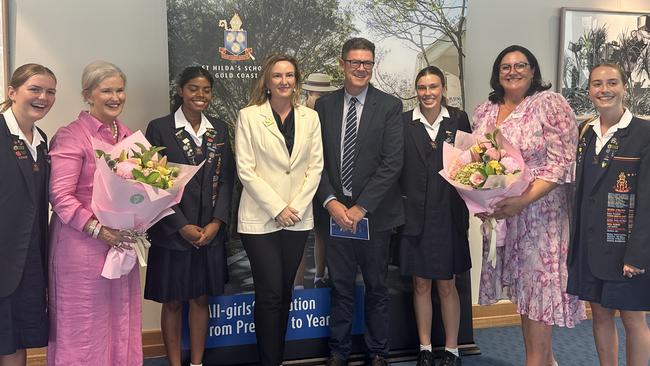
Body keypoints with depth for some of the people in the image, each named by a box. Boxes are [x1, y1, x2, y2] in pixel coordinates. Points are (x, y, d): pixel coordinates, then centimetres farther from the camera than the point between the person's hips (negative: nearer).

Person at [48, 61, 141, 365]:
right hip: (83, 245, -6)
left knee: (121, 323, 12)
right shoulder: (71, 136, -8)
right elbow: (60, 196, -13)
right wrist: (97, 228, -21)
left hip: (122, 242, 6)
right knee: (85, 327, 4)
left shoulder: (127, 136, 11)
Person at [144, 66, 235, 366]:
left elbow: (226, 180, 5)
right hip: (173, 231, -3)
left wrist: (216, 223, -7)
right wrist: (183, 226, -12)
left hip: (211, 231, 4)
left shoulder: (219, 129, 8)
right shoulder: (159, 128, -4)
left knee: (201, 299, 12)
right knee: (172, 302, 7)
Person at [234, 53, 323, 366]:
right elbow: (245, 170, -7)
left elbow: (316, 166, 4)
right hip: (260, 219, -3)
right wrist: (277, 208, -12)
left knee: (285, 292, 11)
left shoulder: (310, 117, 7)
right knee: (269, 293, -3)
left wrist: (296, 206, -7)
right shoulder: (249, 116, -3)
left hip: (298, 218, 3)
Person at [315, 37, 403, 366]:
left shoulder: (389, 106, -2)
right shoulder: (324, 105, 6)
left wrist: (361, 207, -14)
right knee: (340, 287, 12)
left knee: (376, 287, 11)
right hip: (336, 211, 2)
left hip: (375, 213, -2)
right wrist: (331, 202, -9)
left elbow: (392, 163, -9)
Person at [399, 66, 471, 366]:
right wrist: (400, 205, -9)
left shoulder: (458, 120, 2)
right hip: (414, 214, 0)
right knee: (420, 285, 10)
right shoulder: (403, 122, 1)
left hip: (448, 214, 0)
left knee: (447, 285, 8)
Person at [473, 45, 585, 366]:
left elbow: (562, 163, -14)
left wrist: (523, 201, -24)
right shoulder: (485, 111, 10)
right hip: (500, 215, 6)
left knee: (538, 284, -2)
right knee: (522, 288, 12)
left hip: (540, 212, -6)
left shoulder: (550, 104, -8)